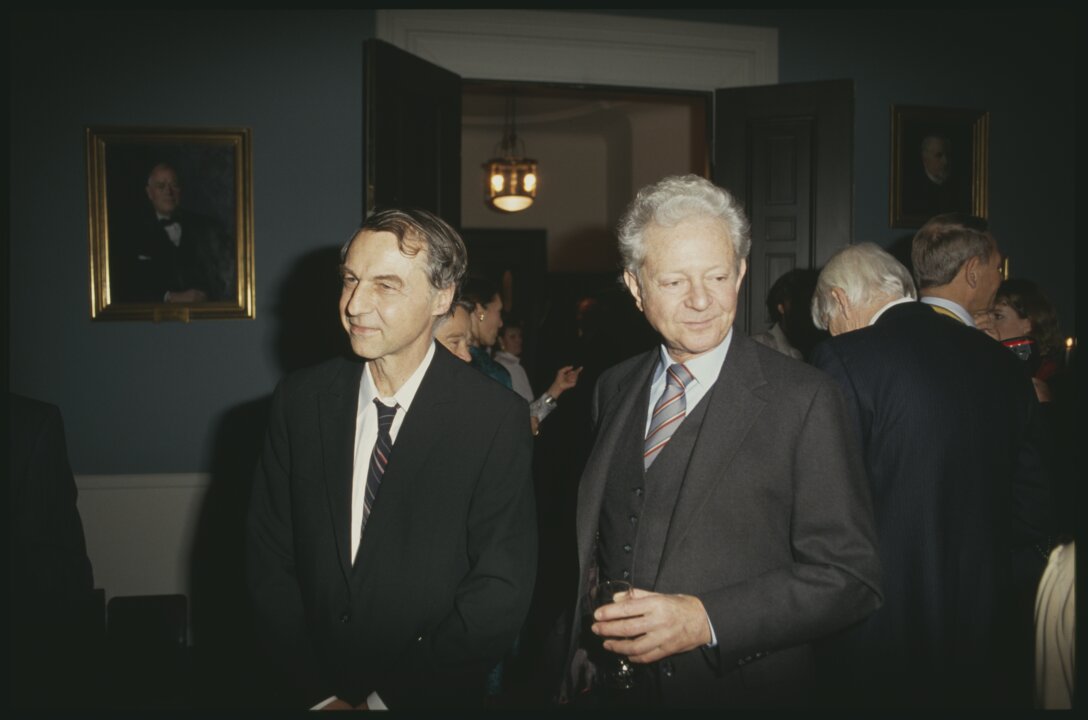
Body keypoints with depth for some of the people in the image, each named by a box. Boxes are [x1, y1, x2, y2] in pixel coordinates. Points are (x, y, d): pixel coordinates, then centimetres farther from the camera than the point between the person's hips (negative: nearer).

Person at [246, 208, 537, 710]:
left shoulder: (497, 419, -16)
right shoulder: (299, 400, -6)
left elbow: (501, 592, -15)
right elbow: (268, 559, -4)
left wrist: (389, 699, -16)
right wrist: (317, 693, -11)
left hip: (434, 698, -2)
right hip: (306, 692, 3)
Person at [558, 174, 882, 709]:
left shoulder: (803, 400, -13)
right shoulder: (613, 390, 3)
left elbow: (850, 577, -14)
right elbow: (594, 543, 9)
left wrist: (706, 620, -23)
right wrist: (576, 675, 2)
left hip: (740, 691, -4)